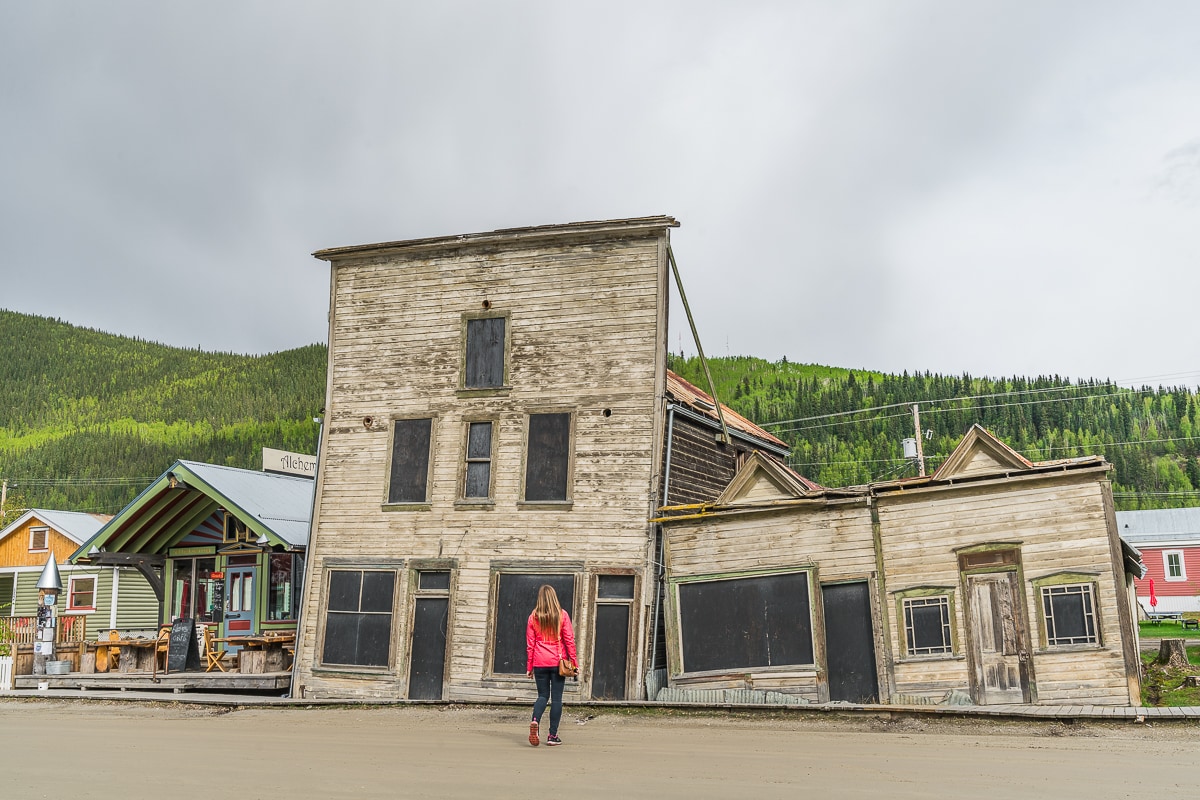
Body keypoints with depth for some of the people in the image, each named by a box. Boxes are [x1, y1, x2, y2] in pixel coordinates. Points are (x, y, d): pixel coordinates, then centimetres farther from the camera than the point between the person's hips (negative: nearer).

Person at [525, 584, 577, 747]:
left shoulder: (533, 617, 2)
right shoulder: (562, 615, -2)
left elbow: (530, 643, 4)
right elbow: (569, 640, -3)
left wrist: (529, 666, 9)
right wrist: (574, 662, 3)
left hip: (540, 663, 1)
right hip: (558, 662, -1)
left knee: (543, 695, 13)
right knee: (556, 697, 5)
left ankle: (535, 721, -14)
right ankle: (553, 735, 4)